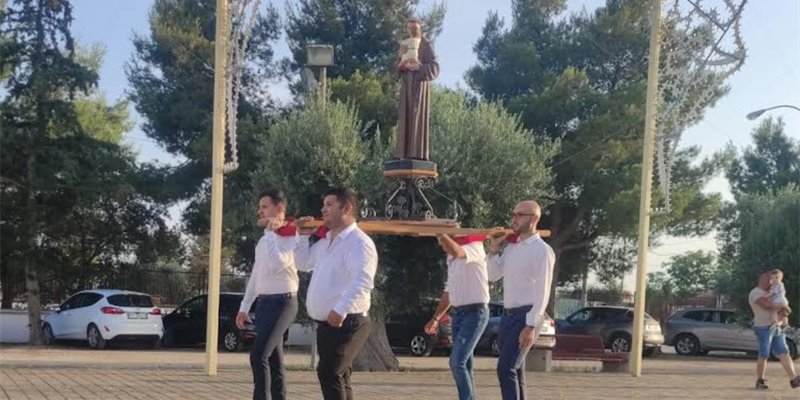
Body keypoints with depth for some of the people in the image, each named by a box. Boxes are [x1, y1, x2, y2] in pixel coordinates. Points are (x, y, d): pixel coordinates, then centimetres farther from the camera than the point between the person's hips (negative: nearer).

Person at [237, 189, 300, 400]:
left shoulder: (291, 237, -10)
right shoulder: (264, 240, 16)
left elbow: (277, 264, -27)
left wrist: (271, 232, -18)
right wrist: (245, 306, 20)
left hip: (282, 302, -9)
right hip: (263, 303, 9)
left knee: (258, 355, -19)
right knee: (273, 360, 10)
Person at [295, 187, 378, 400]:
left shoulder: (359, 242, -14)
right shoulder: (325, 242, 17)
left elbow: (363, 282, -28)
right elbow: (303, 263, 30)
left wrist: (341, 309, -38)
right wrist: (303, 236, 15)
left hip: (347, 323, -10)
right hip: (326, 323, 10)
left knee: (328, 373, -19)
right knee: (337, 376, 14)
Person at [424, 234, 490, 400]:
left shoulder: (474, 248, -11)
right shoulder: (451, 259, 15)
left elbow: (456, 251, -36)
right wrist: (435, 319, 21)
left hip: (475, 313, -9)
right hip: (458, 313, 9)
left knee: (457, 362, -16)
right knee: (463, 364, 9)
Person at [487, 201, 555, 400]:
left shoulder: (542, 251, -10)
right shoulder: (511, 247, 13)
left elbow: (542, 291, -15)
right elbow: (493, 276, 19)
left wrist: (531, 326, -20)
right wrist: (494, 247, 8)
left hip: (526, 316, -8)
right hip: (508, 315, 8)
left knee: (506, 368, -16)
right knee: (514, 371, 11)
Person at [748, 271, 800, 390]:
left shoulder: (767, 294, 23)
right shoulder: (756, 292, -9)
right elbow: (767, 305, -22)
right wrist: (781, 307, -7)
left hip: (775, 328, 8)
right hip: (764, 328, -8)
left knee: (784, 353, -1)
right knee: (764, 356, -2)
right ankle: (760, 381, 11)